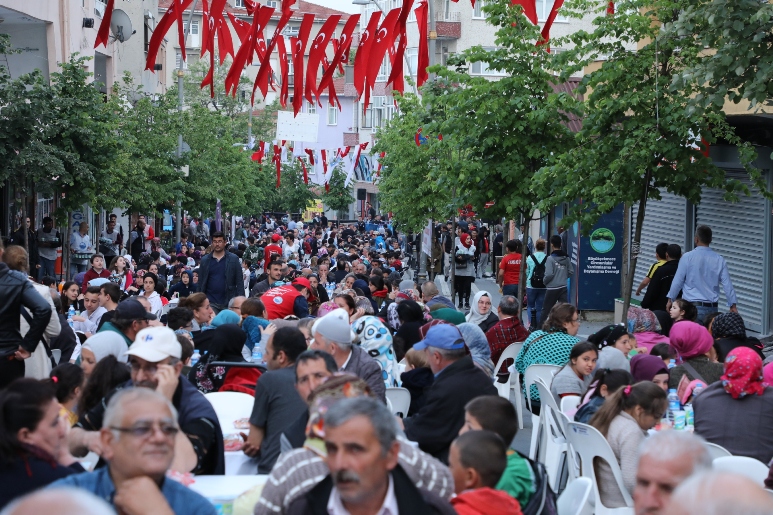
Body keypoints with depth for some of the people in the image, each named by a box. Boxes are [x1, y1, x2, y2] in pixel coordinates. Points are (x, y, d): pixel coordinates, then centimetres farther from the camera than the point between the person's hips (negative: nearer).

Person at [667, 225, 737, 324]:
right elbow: (727, 284, 5)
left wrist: (670, 299, 14)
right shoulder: (719, 260, 3)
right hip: (712, 308, 3)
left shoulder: (687, 257, -5)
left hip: (692, 306, -3)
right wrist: (733, 305, 15)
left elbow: (677, 281, 0)